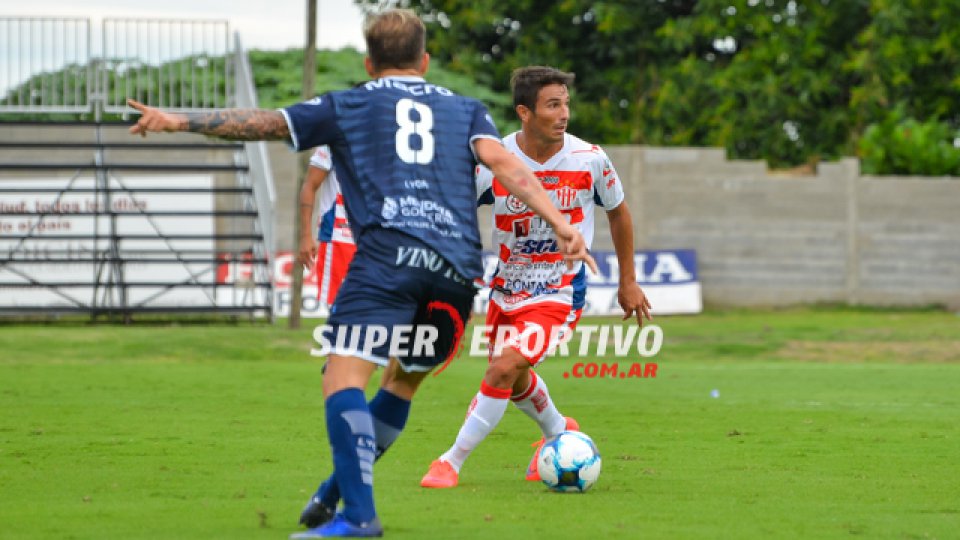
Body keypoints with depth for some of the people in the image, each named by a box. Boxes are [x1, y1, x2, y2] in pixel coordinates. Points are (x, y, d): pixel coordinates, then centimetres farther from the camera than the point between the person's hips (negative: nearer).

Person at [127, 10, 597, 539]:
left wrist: (180, 121, 30)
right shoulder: (465, 109, 25)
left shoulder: (348, 105, 21)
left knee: (343, 376, -10)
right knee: (403, 379, 23)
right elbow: (504, 163, 8)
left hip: (389, 251, -4)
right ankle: (345, 488, 22)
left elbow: (262, 122, 21)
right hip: (458, 266, 4)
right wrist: (563, 226, -1)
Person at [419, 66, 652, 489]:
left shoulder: (589, 160, -13)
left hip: (560, 294, -3)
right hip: (506, 290, 3)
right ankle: (558, 432, 53)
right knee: (515, 380, 22)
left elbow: (618, 212, 6)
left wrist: (628, 282, 12)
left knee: (504, 368, -22)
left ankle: (452, 462, -11)